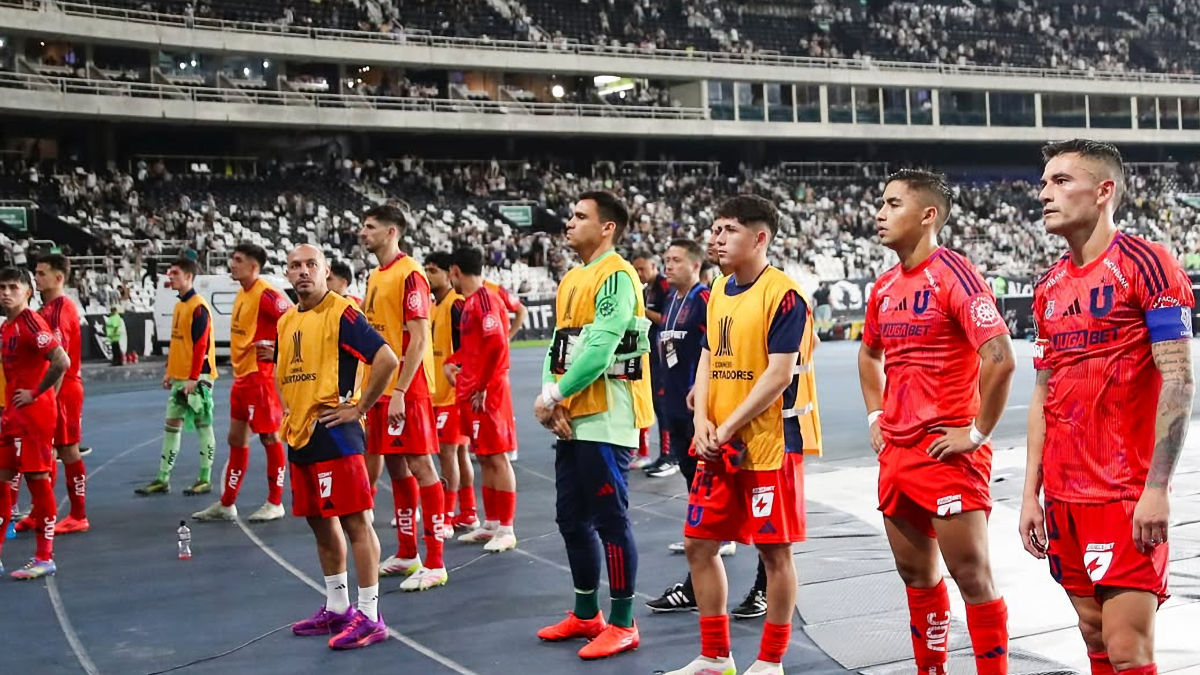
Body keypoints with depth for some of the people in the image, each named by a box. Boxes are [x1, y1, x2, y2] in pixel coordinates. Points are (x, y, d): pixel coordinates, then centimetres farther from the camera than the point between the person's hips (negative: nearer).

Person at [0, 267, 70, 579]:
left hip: (34, 413, -9)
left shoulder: (30, 322, -14)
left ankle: (45, 558, 3)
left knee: (37, 478, -4)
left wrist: (35, 393, -17)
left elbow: (61, 361, -25)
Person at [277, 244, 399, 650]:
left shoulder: (341, 313, -11)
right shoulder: (286, 321, 14)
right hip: (299, 434, 9)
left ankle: (369, 617, -2)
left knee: (354, 521, -5)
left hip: (334, 433, -9)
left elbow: (386, 359, -20)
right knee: (320, 522, 15)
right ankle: (336, 609, 26)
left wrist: (358, 407, -15)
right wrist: (288, 407, 16)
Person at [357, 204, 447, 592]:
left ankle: (434, 564, -3)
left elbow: (419, 339, -17)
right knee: (395, 466, 12)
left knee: (419, 466, -6)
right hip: (381, 387, 9)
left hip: (407, 389, -9)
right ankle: (407, 554, 22)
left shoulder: (409, 274, -12)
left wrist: (400, 391, -21)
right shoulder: (375, 277, 15)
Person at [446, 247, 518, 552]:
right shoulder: (470, 302, 15)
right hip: (471, 390, 10)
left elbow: (496, 346, -25)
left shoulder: (485, 300, -15)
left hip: (487, 392, -10)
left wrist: (482, 387, -20)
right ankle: (490, 524, 21)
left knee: (497, 457, -4)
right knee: (484, 458, 13)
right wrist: (452, 362, 12)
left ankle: (506, 529, 0)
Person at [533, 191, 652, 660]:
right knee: (572, 518, 15)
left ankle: (622, 625, 7)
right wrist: (552, 397, -2)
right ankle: (586, 615, 28)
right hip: (572, 420, 10)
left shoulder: (615, 276, -13)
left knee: (609, 521, -3)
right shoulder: (572, 279, 16)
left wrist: (551, 397, -13)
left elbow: (599, 350, -21)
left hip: (605, 419, -9)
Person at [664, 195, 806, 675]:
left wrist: (728, 427, -17)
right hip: (717, 447, 8)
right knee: (699, 544, 10)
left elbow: (779, 374, -18)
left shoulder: (783, 294, -13)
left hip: (766, 445, -8)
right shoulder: (719, 291, 11)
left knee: (774, 551, 3)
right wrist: (701, 420, -1)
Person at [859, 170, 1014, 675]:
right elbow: (869, 354, 30)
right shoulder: (884, 288, 12)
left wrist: (977, 432, -16)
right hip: (896, 453, 8)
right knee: (915, 573, 15)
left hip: (947, 451, -8)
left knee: (971, 574, -4)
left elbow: (1000, 358, -22)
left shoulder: (953, 274, -13)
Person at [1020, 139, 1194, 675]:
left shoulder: (1145, 264, -7)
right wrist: (1031, 493, 11)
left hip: (1128, 497, -7)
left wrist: (1157, 488, -19)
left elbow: (1178, 380, -13)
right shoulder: (1048, 287, 13)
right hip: (1065, 497, 7)